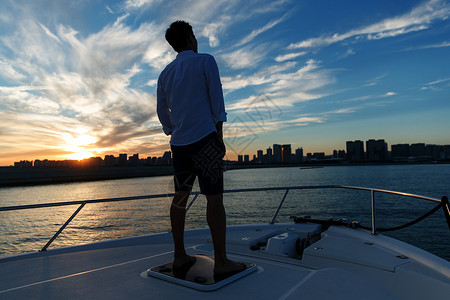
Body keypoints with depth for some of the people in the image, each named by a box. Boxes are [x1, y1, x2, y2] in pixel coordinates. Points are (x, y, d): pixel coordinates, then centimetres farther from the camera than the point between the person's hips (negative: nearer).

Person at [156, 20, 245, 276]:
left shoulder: (166, 73, 17)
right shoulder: (205, 61, 1)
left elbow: (162, 111, 17)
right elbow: (216, 100, -5)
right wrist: (219, 136, -1)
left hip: (178, 142, 7)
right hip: (203, 139, -6)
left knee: (181, 197, 10)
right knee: (214, 198, -4)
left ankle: (180, 256, 16)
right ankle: (221, 262, 0)